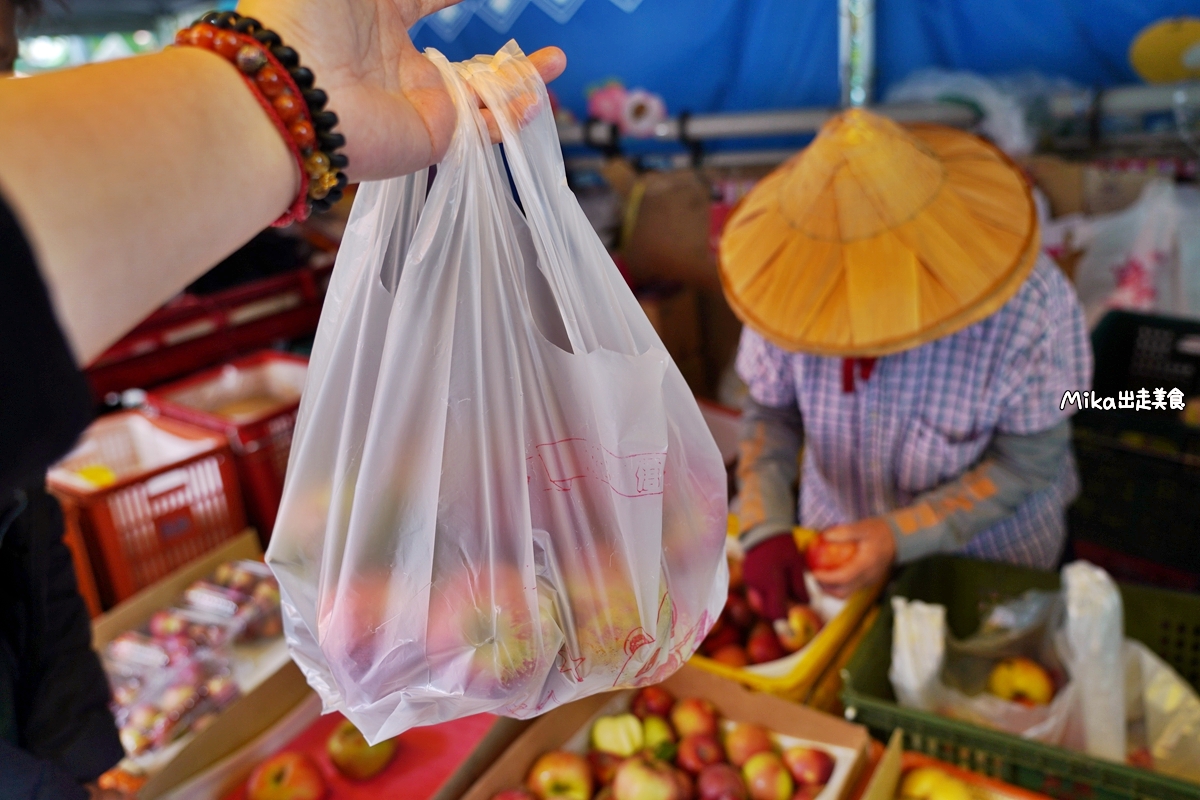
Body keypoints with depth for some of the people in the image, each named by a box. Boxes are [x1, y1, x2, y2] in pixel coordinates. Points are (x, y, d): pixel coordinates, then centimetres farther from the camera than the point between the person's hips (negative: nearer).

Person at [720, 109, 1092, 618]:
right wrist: (765, 530, -25)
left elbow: (1030, 461, -20)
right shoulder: (793, 277, -24)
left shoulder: (1028, 304, -30)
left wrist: (901, 538, -29)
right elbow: (771, 412, -11)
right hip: (837, 541, 2)